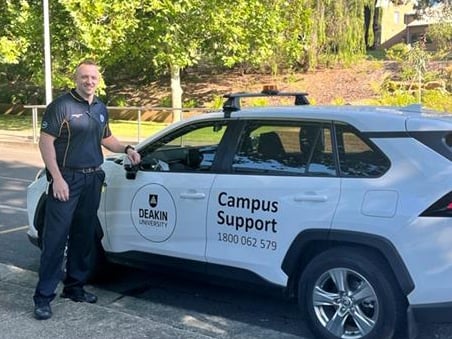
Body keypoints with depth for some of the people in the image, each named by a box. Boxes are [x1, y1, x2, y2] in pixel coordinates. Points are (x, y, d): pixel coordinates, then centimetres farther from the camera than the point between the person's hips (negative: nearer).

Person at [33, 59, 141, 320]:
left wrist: (127, 149, 7)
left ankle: (75, 287, 24)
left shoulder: (101, 108, 11)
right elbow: (46, 142, -12)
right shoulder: (62, 106, -9)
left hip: (93, 179, 7)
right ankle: (44, 296, 0)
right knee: (56, 237, -6)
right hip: (67, 178, -6)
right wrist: (57, 178, -18)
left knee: (84, 236, 12)